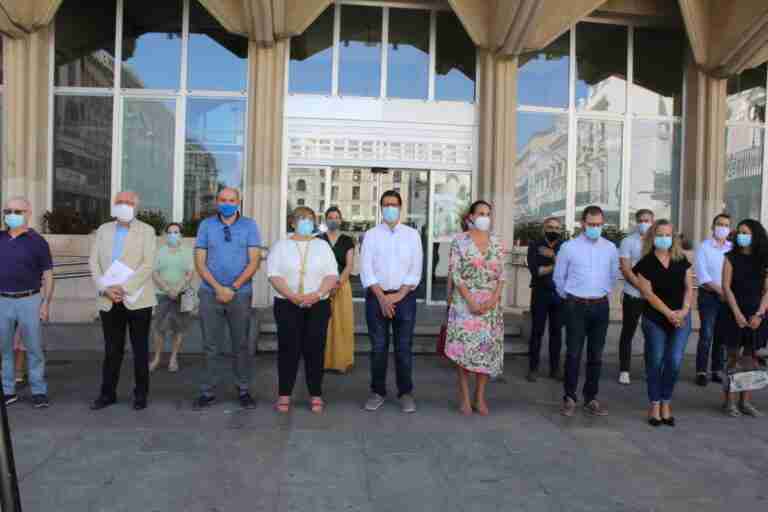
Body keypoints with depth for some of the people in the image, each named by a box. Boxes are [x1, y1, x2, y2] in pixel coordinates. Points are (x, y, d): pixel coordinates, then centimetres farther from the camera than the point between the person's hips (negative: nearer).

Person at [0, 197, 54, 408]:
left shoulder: (37, 241, -2)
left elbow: (48, 275, -3)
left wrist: (46, 303, -9)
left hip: (29, 301, -3)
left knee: (34, 348, 2)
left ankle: (39, 392, 10)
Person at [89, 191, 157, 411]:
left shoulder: (146, 231, 1)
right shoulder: (103, 230, 12)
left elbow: (148, 265, -10)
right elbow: (94, 263, 6)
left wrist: (124, 288, -16)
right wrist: (105, 289, -8)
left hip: (137, 300, -3)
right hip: (109, 301, 3)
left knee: (140, 350, 5)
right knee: (112, 350, 10)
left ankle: (141, 394, 16)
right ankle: (108, 393, 21)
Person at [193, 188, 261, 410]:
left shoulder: (249, 225, 3)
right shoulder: (206, 225, 5)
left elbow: (254, 262, -3)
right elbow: (199, 262, 1)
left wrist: (233, 288, -11)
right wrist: (218, 288, -10)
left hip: (240, 294, 0)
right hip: (210, 293, 1)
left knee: (241, 345, 7)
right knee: (212, 346, 6)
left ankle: (243, 390, 18)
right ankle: (208, 392, 15)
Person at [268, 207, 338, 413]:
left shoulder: (322, 246, 10)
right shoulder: (281, 246, 6)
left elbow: (332, 275, 2)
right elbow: (274, 275, -4)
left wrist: (316, 294, -14)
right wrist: (293, 296, -16)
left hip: (318, 305, 1)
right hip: (287, 305, -1)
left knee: (315, 349, 1)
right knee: (288, 349, 0)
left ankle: (316, 394, 10)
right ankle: (284, 394, 9)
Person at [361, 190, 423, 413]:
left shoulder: (412, 234, 5)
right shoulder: (371, 235, 4)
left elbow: (415, 270, 0)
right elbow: (366, 269, -2)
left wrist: (399, 295, -9)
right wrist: (382, 297, -11)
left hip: (405, 296, 0)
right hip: (377, 296, 0)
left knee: (403, 347, 4)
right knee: (378, 347, 5)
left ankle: (406, 393, 15)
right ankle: (377, 391, 17)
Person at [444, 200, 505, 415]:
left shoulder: (497, 243, 7)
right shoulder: (460, 241, -4)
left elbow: (501, 274, 6)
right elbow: (455, 274, -9)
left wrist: (494, 299, -9)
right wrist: (470, 301, -16)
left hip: (491, 303, 4)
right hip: (465, 302, -3)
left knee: (488, 348, 6)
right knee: (464, 347, 0)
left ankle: (480, 396, 18)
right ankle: (464, 397, 12)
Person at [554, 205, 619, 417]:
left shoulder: (610, 248, 6)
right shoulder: (569, 247, -3)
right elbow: (559, 277, 7)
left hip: (600, 306, 3)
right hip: (576, 306, -3)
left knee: (596, 355, 8)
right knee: (573, 354, -3)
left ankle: (591, 399, 19)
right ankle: (569, 398, 8)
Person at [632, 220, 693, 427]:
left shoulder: (681, 260, 6)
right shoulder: (646, 263, -4)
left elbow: (689, 288, 6)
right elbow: (648, 293, -8)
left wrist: (684, 310, -9)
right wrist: (669, 313, -14)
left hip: (681, 319, 2)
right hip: (655, 320, -2)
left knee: (674, 361, -3)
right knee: (655, 361, 2)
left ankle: (666, 403, 13)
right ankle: (654, 405, 13)